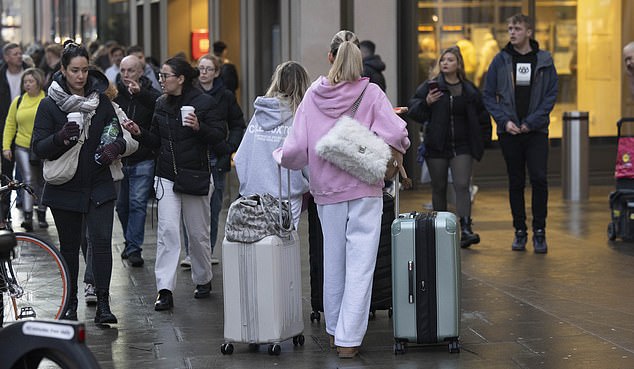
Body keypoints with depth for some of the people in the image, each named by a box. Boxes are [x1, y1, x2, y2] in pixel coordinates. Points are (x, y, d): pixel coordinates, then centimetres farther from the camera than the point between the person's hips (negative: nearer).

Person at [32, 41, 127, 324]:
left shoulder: (101, 101, 4)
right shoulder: (49, 105, -3)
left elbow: (119, 135, 12)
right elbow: (38, 148, -7)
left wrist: (115, 147, -12)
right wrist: (61, 137, -26)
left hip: (99, 186, 1)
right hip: (65, 186, -1)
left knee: (102, 241, -11)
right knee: (69, 246, 9)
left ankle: (103, 305, -9)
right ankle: (71, 303, 23)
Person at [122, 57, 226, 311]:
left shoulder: (203, 102, -6)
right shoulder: (161, 104, 9)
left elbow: (219, 135, -8)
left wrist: (199, 128, -24)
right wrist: (139, 133, -2)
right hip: (167, 178, 3)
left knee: (198, 233, 8)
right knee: (167, 230, -9)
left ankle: (203, 280, 30)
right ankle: (165, 290, -13)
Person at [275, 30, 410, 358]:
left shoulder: (313, 95, -4)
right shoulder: (370, 93, -9)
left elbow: (295, 149, -7)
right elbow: (395, 134, -18)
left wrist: (279, 156, 14)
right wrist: (394, 150, 3)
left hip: (327, 190, 3)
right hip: (365, 189, -2)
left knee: (333, 261, 16)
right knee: (360, 263, 0)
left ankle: (334, 330, 28)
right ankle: (349, 338, -3)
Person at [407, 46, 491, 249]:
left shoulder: (469, 90, 7)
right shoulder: (430, 87, 1)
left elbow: (482, 116, 18)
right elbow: (413, 110, 1)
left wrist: (481, 138, 11)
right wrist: (426, 103, -17)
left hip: (462, 146, 0)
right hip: (436, 146, 0)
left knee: (462, 186, -11)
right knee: (439, 188, 7)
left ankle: (465, 229, -18)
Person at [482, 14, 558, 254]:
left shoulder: (544, 61, 3)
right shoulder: (501, 61, 4)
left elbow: (551, 95, 0)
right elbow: (489, 96, 6)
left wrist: (532, 122, -9)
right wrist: (504, 121, -8)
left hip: (537, 130, -1)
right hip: (509, 132, 1)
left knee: (539, 180, -9)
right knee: (516, 183, 6)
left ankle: (539, 231, 0)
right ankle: (520, 231, 14)